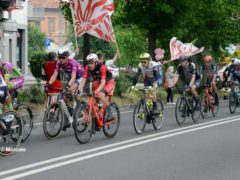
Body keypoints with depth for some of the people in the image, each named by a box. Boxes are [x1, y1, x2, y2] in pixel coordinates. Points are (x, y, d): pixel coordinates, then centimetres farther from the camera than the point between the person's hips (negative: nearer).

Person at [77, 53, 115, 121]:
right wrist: (79, 89, -38)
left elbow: (103, 82, -37)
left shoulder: (102, 67, -31)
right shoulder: (87, 68, -17)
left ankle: (109, 112, -15)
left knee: (101, 95, -31)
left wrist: (97, 91, -52)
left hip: (108, 82, -6)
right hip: (98, 83, 6)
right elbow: (83, 80, -21)